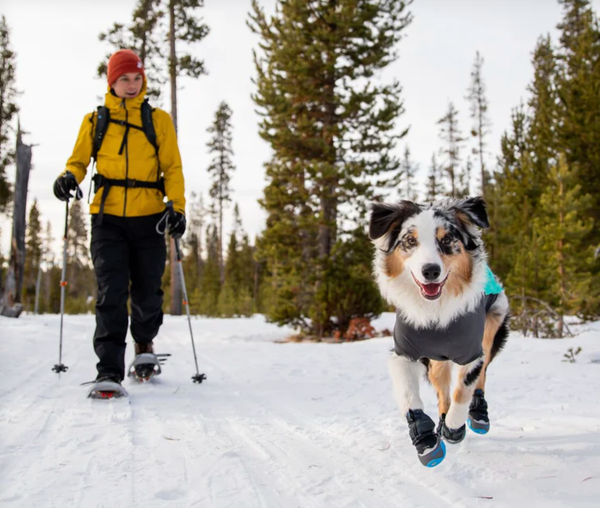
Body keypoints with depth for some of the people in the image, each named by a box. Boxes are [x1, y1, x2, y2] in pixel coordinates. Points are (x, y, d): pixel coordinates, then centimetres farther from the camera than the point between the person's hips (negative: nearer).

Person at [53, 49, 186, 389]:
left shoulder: (159, 120, 10)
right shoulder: (95, 121, 12)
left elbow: (172, 167, 6)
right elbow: (80, 159, 13)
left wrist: (177, 207, -7)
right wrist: (69, 177, -11)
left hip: (149, 218, 0)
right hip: (108, 218, 0)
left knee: (148, 292, 6)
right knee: (111, 293, -9)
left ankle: (144, 342, 36)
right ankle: (110, 369, -7)